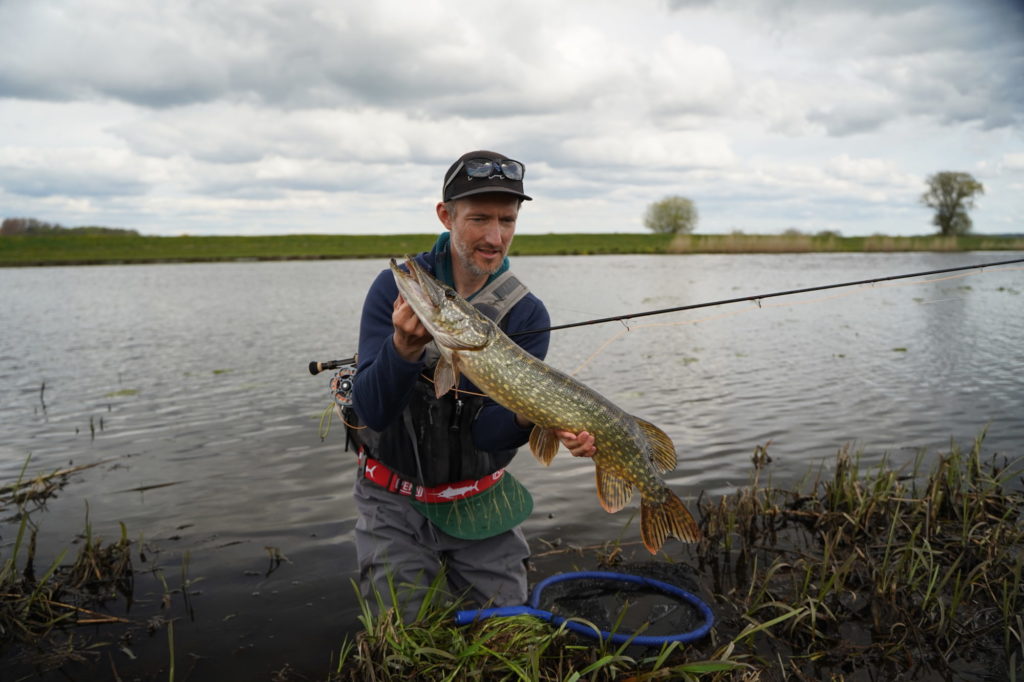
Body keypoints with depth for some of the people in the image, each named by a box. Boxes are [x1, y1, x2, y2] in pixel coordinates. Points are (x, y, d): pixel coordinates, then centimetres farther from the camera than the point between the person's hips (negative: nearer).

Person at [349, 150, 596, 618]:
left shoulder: (527, 315, -11)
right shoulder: (396, 288, -14)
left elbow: (486, 431, -18)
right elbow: (371, 410, -21)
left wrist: (529, 415, -39)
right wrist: (405, 347, -39)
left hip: (482, 504, 2)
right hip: (396, 503, -1)